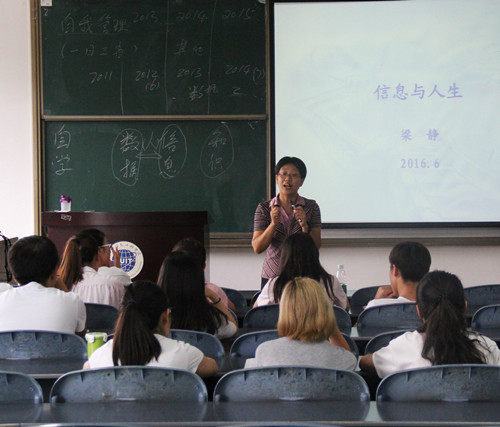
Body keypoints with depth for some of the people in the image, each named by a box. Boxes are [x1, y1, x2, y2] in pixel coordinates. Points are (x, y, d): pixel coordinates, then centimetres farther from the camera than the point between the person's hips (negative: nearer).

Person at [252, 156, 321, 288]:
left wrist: (304, 225, -18)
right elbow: (257, 248, -3)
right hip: (272, 276, 0)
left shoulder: (311, 207, 4)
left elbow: (316, 246, -2)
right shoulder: (264, 208, 5)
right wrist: (273, 224, -17)